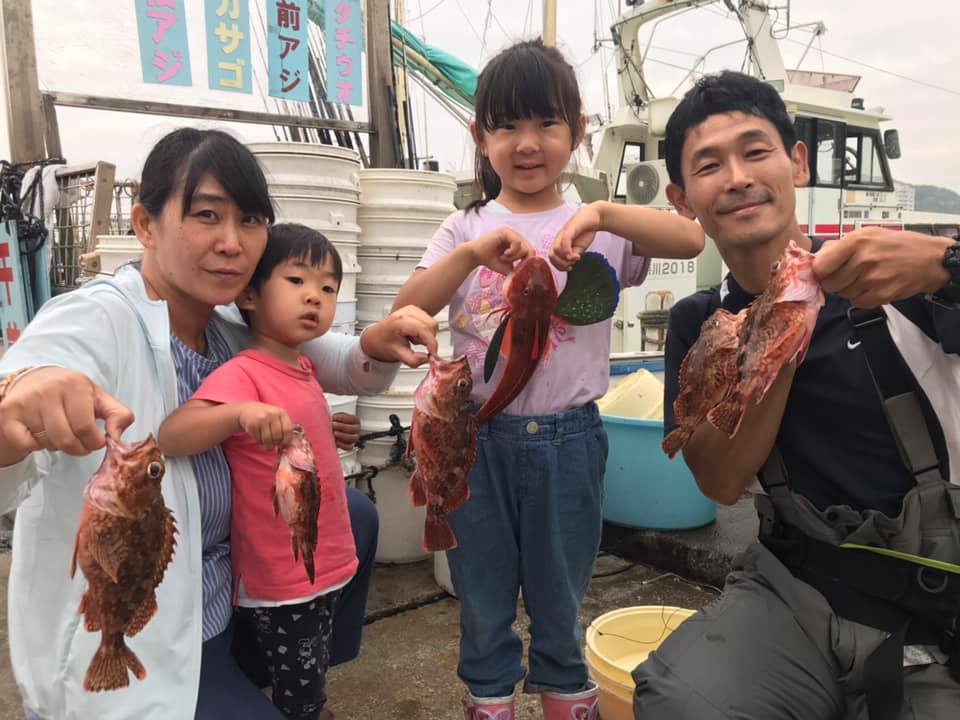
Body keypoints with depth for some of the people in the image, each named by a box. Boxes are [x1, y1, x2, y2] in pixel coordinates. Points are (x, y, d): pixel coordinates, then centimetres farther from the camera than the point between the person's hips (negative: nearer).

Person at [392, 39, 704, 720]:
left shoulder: (598, 228, -2)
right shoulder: (465, 229, 1)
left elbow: (691, 238, -17)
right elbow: (407, 311, -11)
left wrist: (602, 214, -31)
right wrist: (472, 253, -26)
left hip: (566, 437, -1)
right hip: (477, 434, 1)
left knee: (559, 603, 19)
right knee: (483, 605, 18)